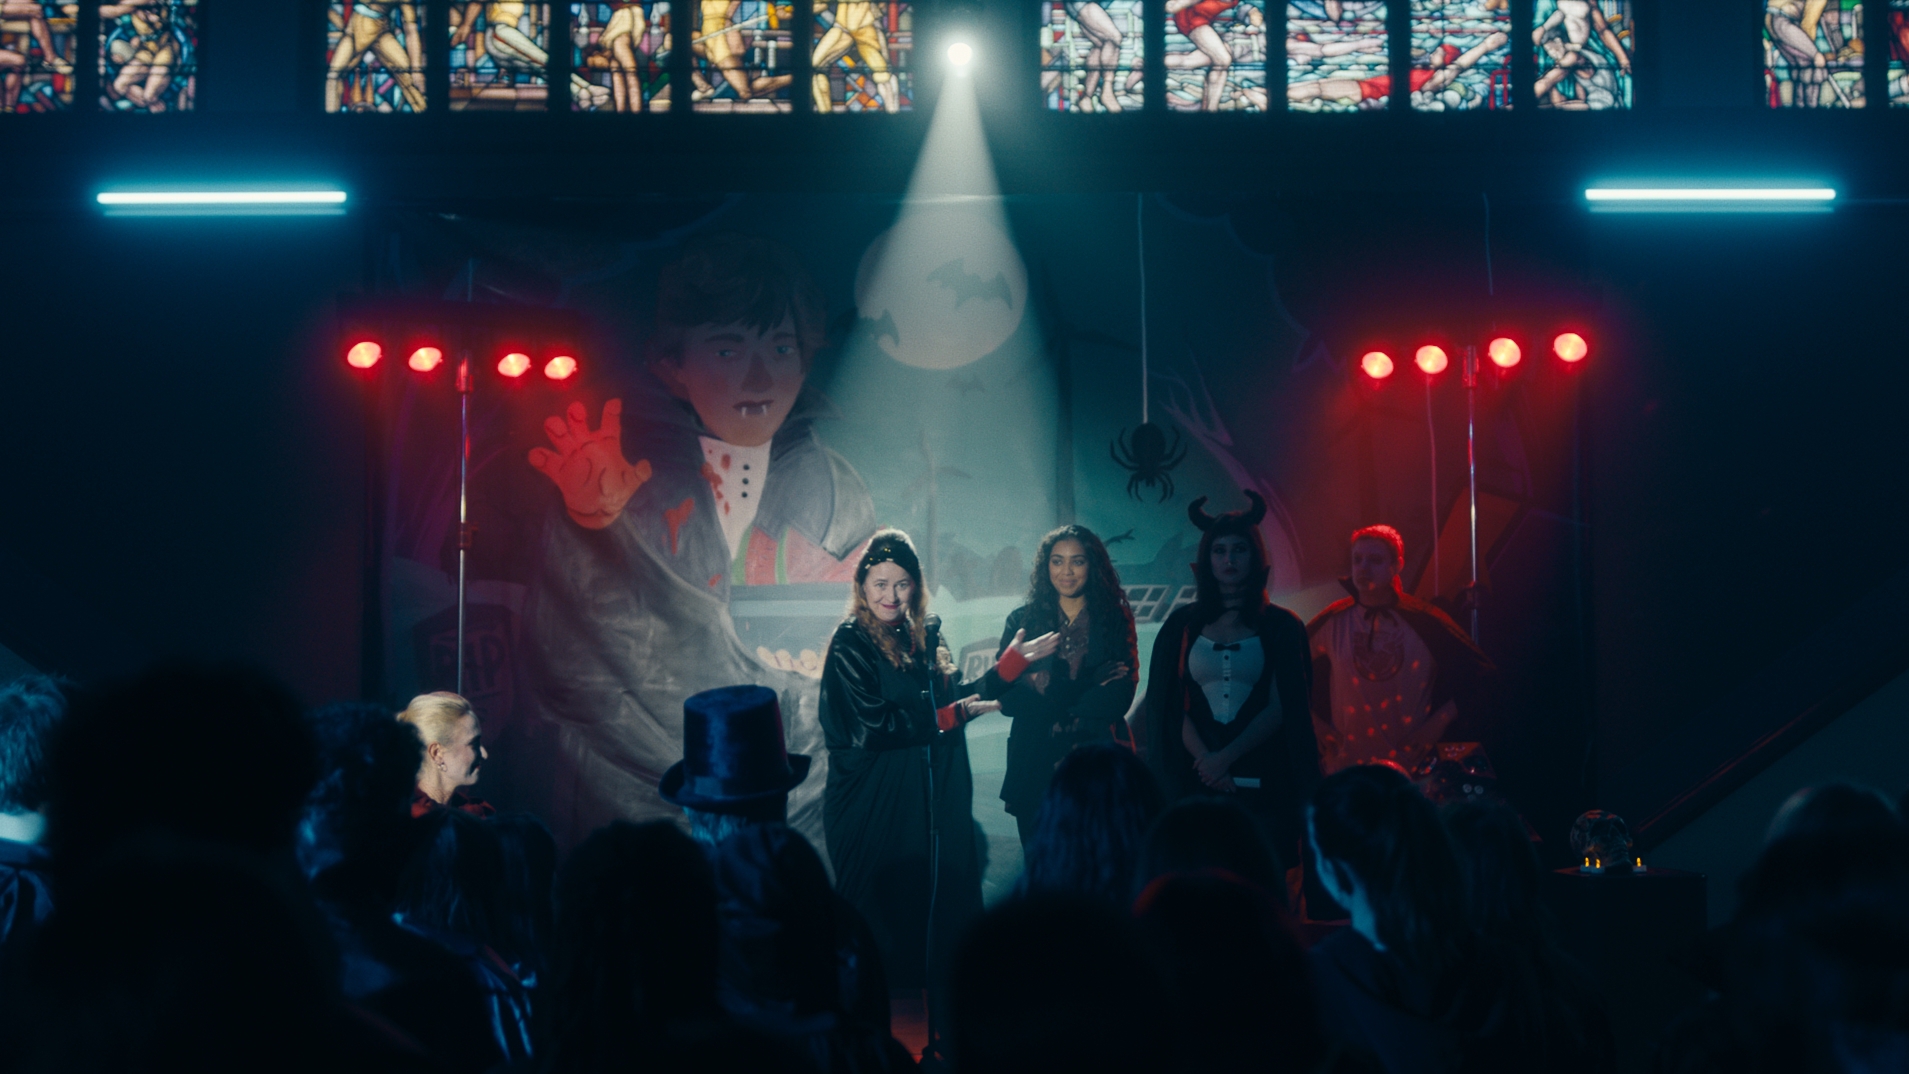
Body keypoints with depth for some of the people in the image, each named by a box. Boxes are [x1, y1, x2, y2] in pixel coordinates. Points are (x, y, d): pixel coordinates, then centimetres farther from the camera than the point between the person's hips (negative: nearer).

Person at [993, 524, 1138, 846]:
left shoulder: (1114, 620, 7)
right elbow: (1007, 697, -2)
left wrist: (1049, 689, -10)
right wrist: (1088, 688, -11)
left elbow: (1119, 697, -3)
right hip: (1035, 765, 1)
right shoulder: (1022, 621, 9)